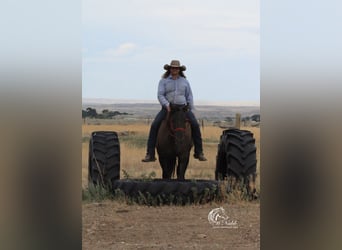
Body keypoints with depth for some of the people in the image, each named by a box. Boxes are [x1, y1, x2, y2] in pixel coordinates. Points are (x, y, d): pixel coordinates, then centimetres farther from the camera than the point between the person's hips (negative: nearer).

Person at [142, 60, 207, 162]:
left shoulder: (185, 81, 12)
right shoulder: (163, 81, 5)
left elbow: (189, 96, 13)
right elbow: (160, 95, -4)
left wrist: (191, 109, 3)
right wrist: (167, 105, -20)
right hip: (167, 108, -1)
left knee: (195, 125, -20)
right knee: (154, 125, -22)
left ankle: (199, 152, -9)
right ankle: (150, 154, -19)